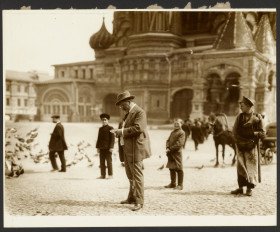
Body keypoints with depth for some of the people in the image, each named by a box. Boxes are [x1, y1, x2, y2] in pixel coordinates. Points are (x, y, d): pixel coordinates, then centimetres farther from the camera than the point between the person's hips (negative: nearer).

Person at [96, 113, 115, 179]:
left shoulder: (110, 128, -2)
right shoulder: (100, 129, 16)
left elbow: (112, 138, -7)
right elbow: (99, 138, 17)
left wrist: (111, 147, -14)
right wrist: (97, 147, 10)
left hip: (108, 148, -6)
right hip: (101, 148, 6)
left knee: (109, 161, -3)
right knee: (102, 162, 6)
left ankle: (110, 175, 3)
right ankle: (103, 175, 11)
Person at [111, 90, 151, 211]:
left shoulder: (139, 112, -12)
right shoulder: (128, 113, 18)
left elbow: (138, 128, -24)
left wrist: (122, 131, -19)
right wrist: (119, 132, 8)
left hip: (136, 149, -10)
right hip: (127, 149, 10)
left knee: (137, 175, -6)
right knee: (130, 175, 19)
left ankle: (139, 201, 1)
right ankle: (132, 198, 31)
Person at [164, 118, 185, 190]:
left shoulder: (181, 133, -8)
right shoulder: (172, 132, 18)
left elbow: (179, 143, -17)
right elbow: (168, 140, 16)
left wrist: (170, 149, -17)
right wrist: (167, 148, -3)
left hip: (177, 152, -8)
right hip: (170, 153, 8)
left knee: (179, 169, -3)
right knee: (171, 168, 14)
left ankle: (180, 185, 2)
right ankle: (173, 183, 24)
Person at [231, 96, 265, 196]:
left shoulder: (257, 117, 0)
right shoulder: (240, 116, 8)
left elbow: (262, 133, -1)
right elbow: (235, 131, 2)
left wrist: (253, 134, -18)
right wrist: (243, 141, -10)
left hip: (252, 147, -2)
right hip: (241, 146, 2)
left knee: (251, 166, 0)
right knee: (241, 166, 5)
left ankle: (249, 189, 9)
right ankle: (241, 187, 13)